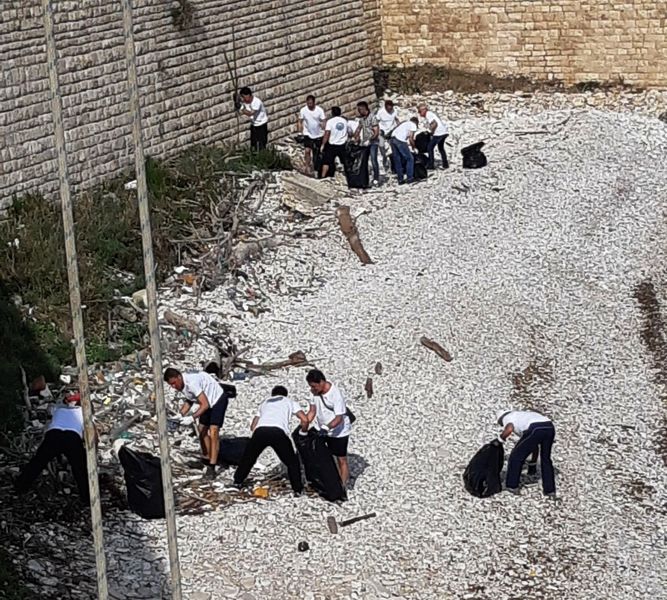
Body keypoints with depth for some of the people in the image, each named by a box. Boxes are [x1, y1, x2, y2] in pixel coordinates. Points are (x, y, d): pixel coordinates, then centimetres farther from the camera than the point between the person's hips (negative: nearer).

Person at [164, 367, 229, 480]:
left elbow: (205, 404, -34)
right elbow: (189, 400, 10)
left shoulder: (191, 383, -34)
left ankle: (211, 469, -19)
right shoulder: (181, 384, -6)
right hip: (207, 402, 9)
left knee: (213, 432, -17)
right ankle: (206, 461, 29)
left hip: (218, 399, -9)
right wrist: (180, 415, -3)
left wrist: (193, 417, -41)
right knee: (202, 431, 13)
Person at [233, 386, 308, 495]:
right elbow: (304, 420, 16)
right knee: (292, 462, 15)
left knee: (248, 457, 27)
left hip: (260, 430, 3)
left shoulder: (265, 403, 38)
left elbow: (253, 426, 31)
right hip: (279, 432, -2)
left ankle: (237, 481, 34)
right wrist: (303, 433, 35)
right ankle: (297, 489, 12)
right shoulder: (289, 401, 31)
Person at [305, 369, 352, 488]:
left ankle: (342, 487, 9)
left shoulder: (335, 394, -29)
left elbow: (339, 418, -30)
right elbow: (312, 411, -1)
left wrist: (326, 428, -43)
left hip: (339, 431, -7)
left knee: (341, 460, 2)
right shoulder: (315, 391, -9)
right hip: (323, 431, 7)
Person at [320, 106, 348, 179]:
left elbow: (327, 134, -15)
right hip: (342, 145, 4)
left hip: (332, 145, -4)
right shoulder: (344, 121, 4)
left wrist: (323, 145, -11)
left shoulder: (330, 121, -11)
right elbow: (347, 132, 16)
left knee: (326, 162, 1)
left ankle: (323, 177, -4)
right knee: (345, 162, 13)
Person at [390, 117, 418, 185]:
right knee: (410, 159, 6)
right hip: (400, 141, -8)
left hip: (393, 138, 8)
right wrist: (414, 147, 12)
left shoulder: (405, 123, 31)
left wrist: (408, 144, 30)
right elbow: (411, 139, -2)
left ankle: (400, 180, 14)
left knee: (397, 161, 13)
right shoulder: (413, 125, 8)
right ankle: (410, 178, 5)